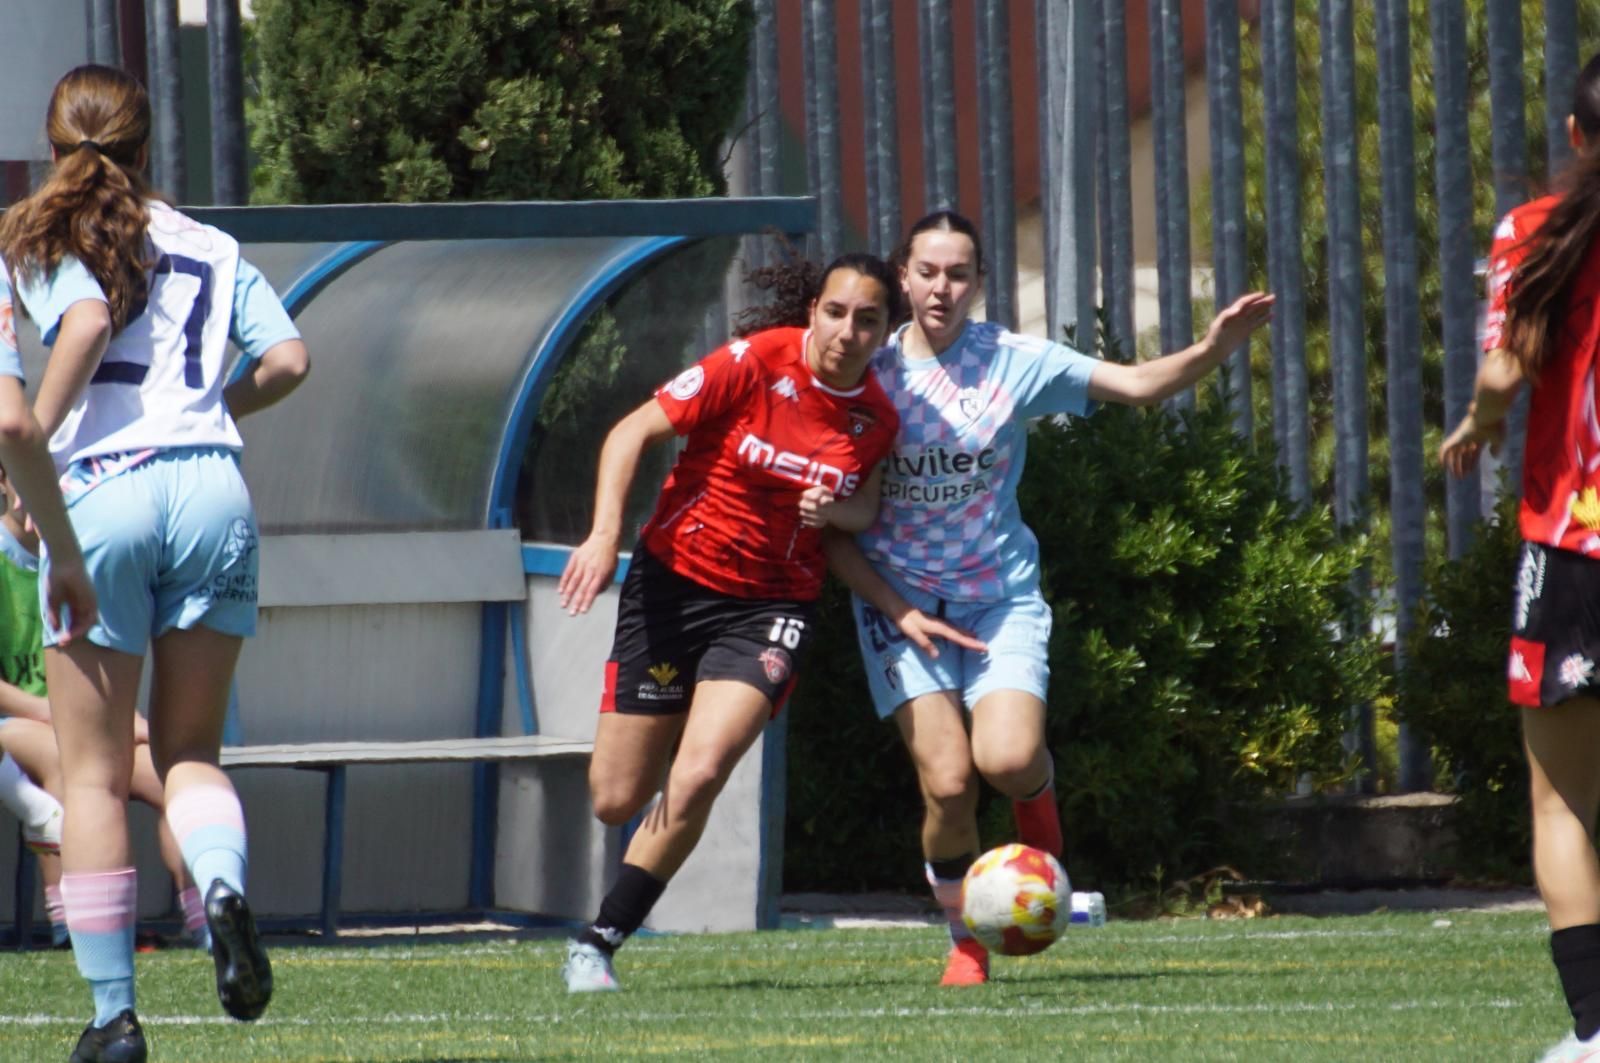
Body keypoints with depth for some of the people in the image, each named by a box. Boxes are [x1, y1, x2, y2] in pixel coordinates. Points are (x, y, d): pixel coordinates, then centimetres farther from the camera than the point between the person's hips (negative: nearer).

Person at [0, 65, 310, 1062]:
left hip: (102, 494, -3)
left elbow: (87, 319, -15)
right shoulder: (214, 250, 16)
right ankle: (224, 884, -20)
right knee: (190, 752, 14)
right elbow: (287, 358, 7)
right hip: (211, 486, 3)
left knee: (95, 774, 6)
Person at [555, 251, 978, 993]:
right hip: (673, 580, -1)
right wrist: (605, 535, -23)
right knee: (615, 802, 0)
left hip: (769, 606, 1)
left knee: (696, 778, -22)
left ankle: (599, 943, -7)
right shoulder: (756, 363, -12)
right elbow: (632, 433, -10)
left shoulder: (875, 419, 0)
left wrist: (834, 511, -8)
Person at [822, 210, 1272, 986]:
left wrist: (1213, 349, -25)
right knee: (948, 783, -15)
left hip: (1001, 595, 0)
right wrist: (898, 610, -11)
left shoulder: (1013, 363, -3)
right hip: (902, 604, 0)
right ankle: (965, 943, 8)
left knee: (1007, 758, -23)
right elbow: (833, 531, -1)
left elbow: (1138, 385, -6)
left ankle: (1038, 802, 15)